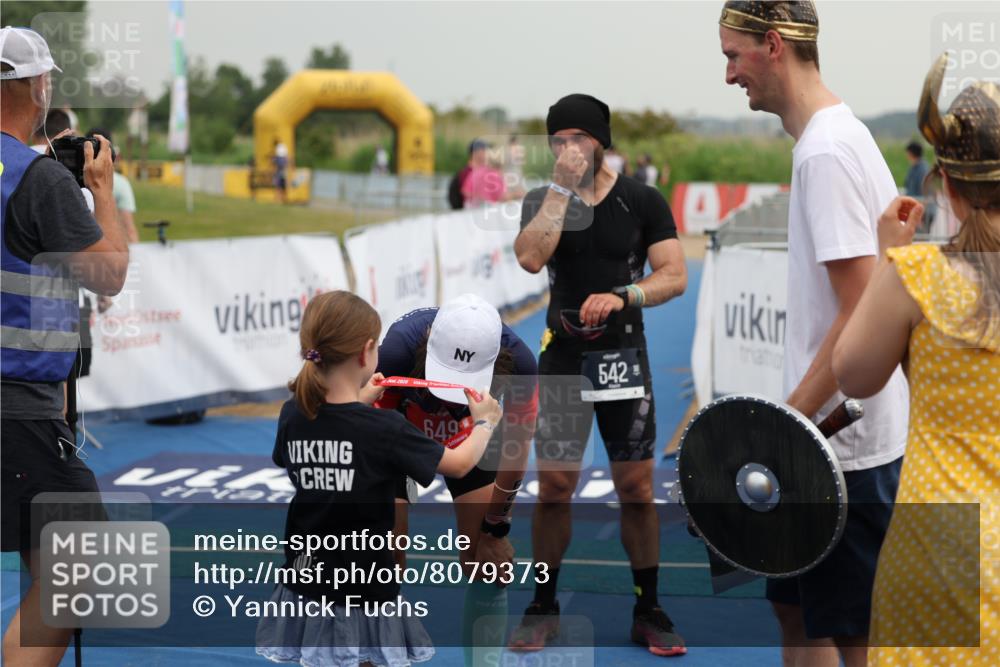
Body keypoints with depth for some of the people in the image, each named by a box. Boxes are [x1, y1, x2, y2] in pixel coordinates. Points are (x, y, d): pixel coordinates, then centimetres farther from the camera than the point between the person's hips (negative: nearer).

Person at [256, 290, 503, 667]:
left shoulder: (292, 417, -5)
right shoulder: (385, 429, -18)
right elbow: (460, 464, -2)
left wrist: (361, 402, 28)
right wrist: (484, 422, 17)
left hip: (307, 588, 5)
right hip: (364, 594, -5)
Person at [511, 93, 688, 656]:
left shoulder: (644, 201, 1)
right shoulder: (543, 199, 3)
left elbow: (675, 275, -5)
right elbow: (530, 258, -16)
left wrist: (622, 297, -21)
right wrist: (562, 187, -17)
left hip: (625, 355, 0)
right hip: (563, 356, 0)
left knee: (637, 488, 1)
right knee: (554, 486, 0)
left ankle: (648, 611, 11)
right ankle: (544, 608, 13)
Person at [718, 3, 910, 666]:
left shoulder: (828, 151, -19)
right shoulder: (841, 135, 12)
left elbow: (862, 315, -23)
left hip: (847, 445, -10)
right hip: (826, 438, 10)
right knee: (797, 610, 18)